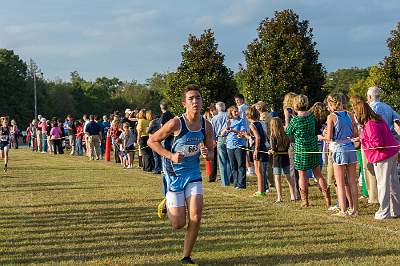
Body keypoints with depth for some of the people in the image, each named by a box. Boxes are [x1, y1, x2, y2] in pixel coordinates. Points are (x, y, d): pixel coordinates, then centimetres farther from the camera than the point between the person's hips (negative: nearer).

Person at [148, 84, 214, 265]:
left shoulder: (207, 126, -5)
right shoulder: (176, 124, -19)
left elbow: (211, 153, 5)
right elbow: (152, 141, -10)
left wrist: (207, 154, -19)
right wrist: (171, 156, -22)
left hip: (193, 173, 4)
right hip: (174, 173, -3)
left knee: (196, 217, -8)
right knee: (178, 224, -1)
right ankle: (168, 205, 34)